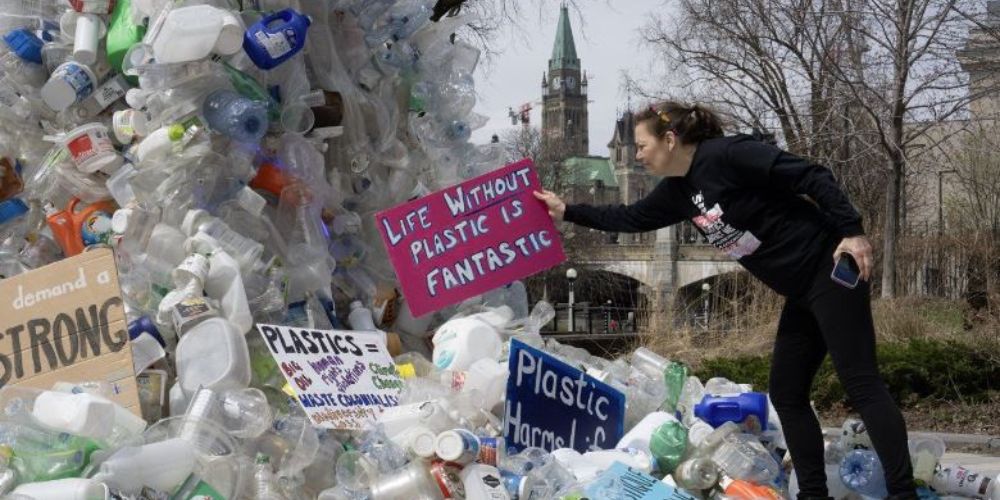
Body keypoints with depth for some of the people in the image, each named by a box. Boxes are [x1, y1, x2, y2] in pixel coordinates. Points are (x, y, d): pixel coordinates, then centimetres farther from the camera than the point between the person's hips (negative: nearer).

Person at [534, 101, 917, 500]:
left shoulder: (727, 154, -16)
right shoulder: (678, 191, 10)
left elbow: (812, 177, -19)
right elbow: (631, 218, 24)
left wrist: (852, 232, -24)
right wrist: (567, 212, 24)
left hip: (831, 272, -9)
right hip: (802, 293, 9)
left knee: (861, 384, -12)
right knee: (786, 394, 9)